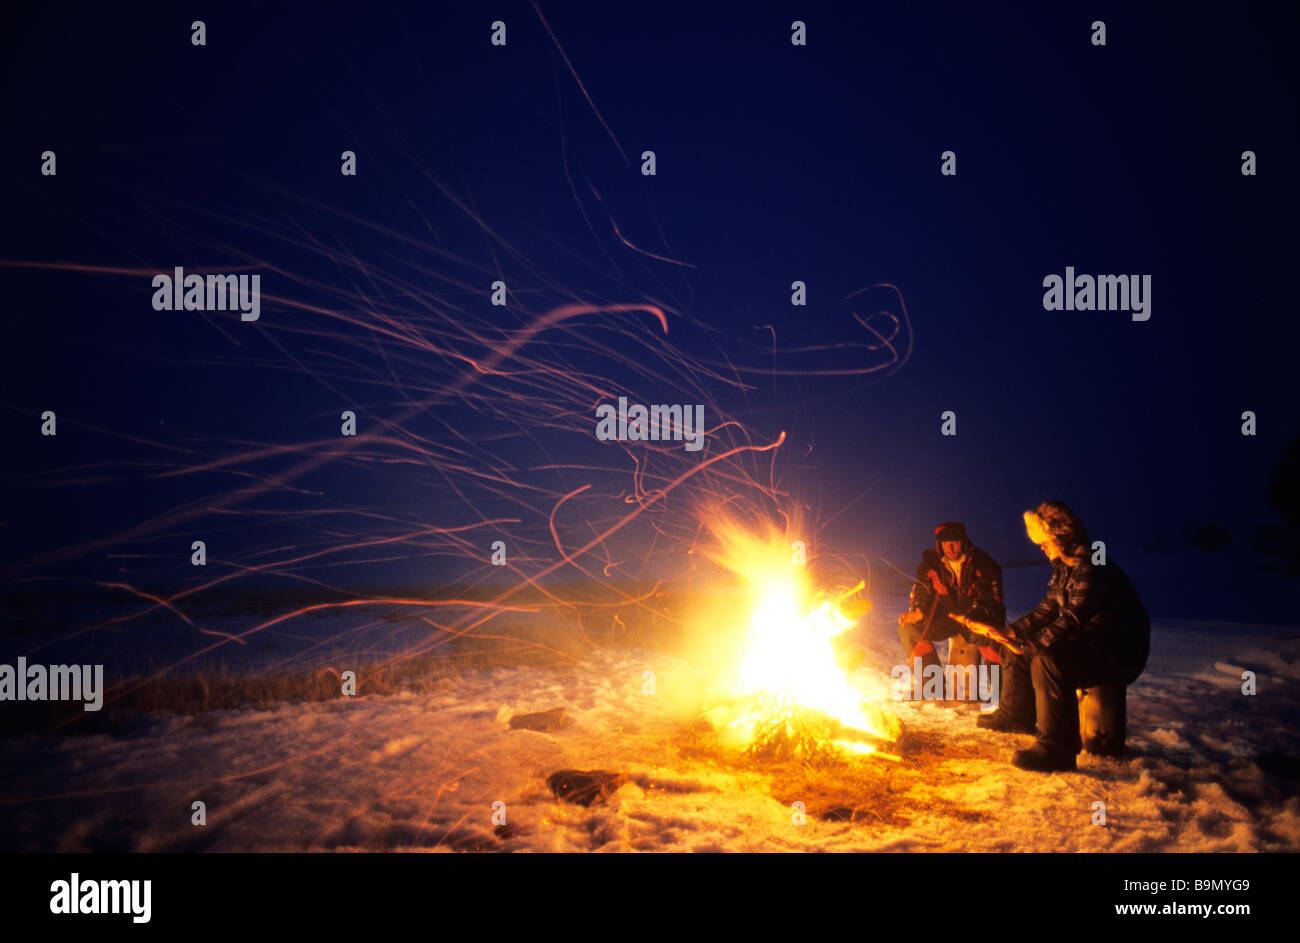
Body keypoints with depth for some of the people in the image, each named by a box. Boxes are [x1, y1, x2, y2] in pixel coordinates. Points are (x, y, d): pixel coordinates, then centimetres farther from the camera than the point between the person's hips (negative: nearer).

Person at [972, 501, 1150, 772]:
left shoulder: (1092, 568, -23)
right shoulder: (1063, 567, 9)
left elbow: (1073, 619, -30)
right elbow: (1048, 610, 14)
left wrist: (1032, 644, -30)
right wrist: (1010, 632, 3)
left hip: (1118, 655, -11)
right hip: (1084, 645, 11)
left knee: (1047, 659, -37)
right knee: (1012, 648, 15)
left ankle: (1057, 749, -35)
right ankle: (1016, 714, 31)